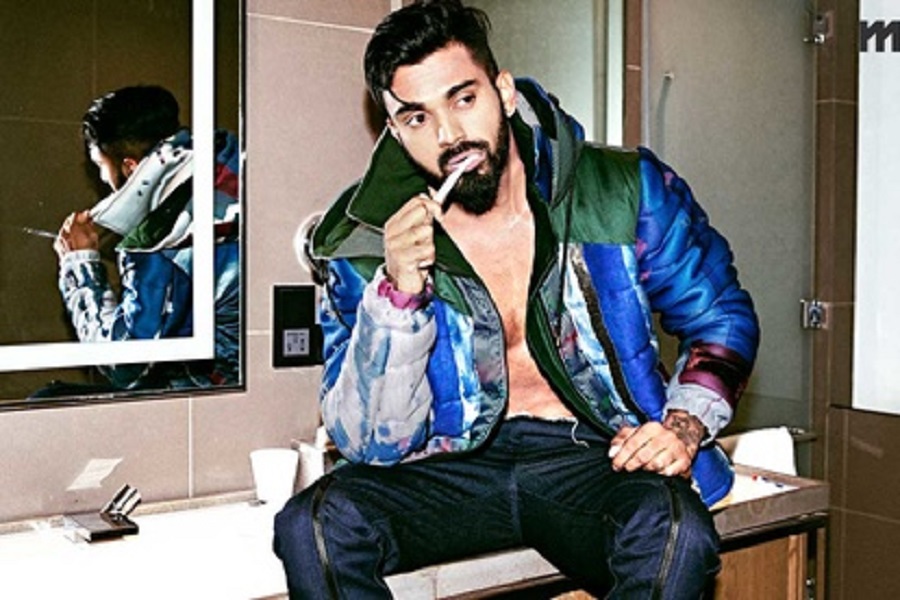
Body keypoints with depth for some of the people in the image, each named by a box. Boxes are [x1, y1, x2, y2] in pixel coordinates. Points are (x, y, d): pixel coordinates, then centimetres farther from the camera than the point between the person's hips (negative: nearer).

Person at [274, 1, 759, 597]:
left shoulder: (623, 191, -6)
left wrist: (683, 427, -11)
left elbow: (722, 317, 8)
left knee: (677, 531, -33)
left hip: (593, 459, 0)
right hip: (453, 465, 1)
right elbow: (375, 443, -8)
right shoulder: (365, 243, -6)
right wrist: (398, 293, -22)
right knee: (313, 524, -26)